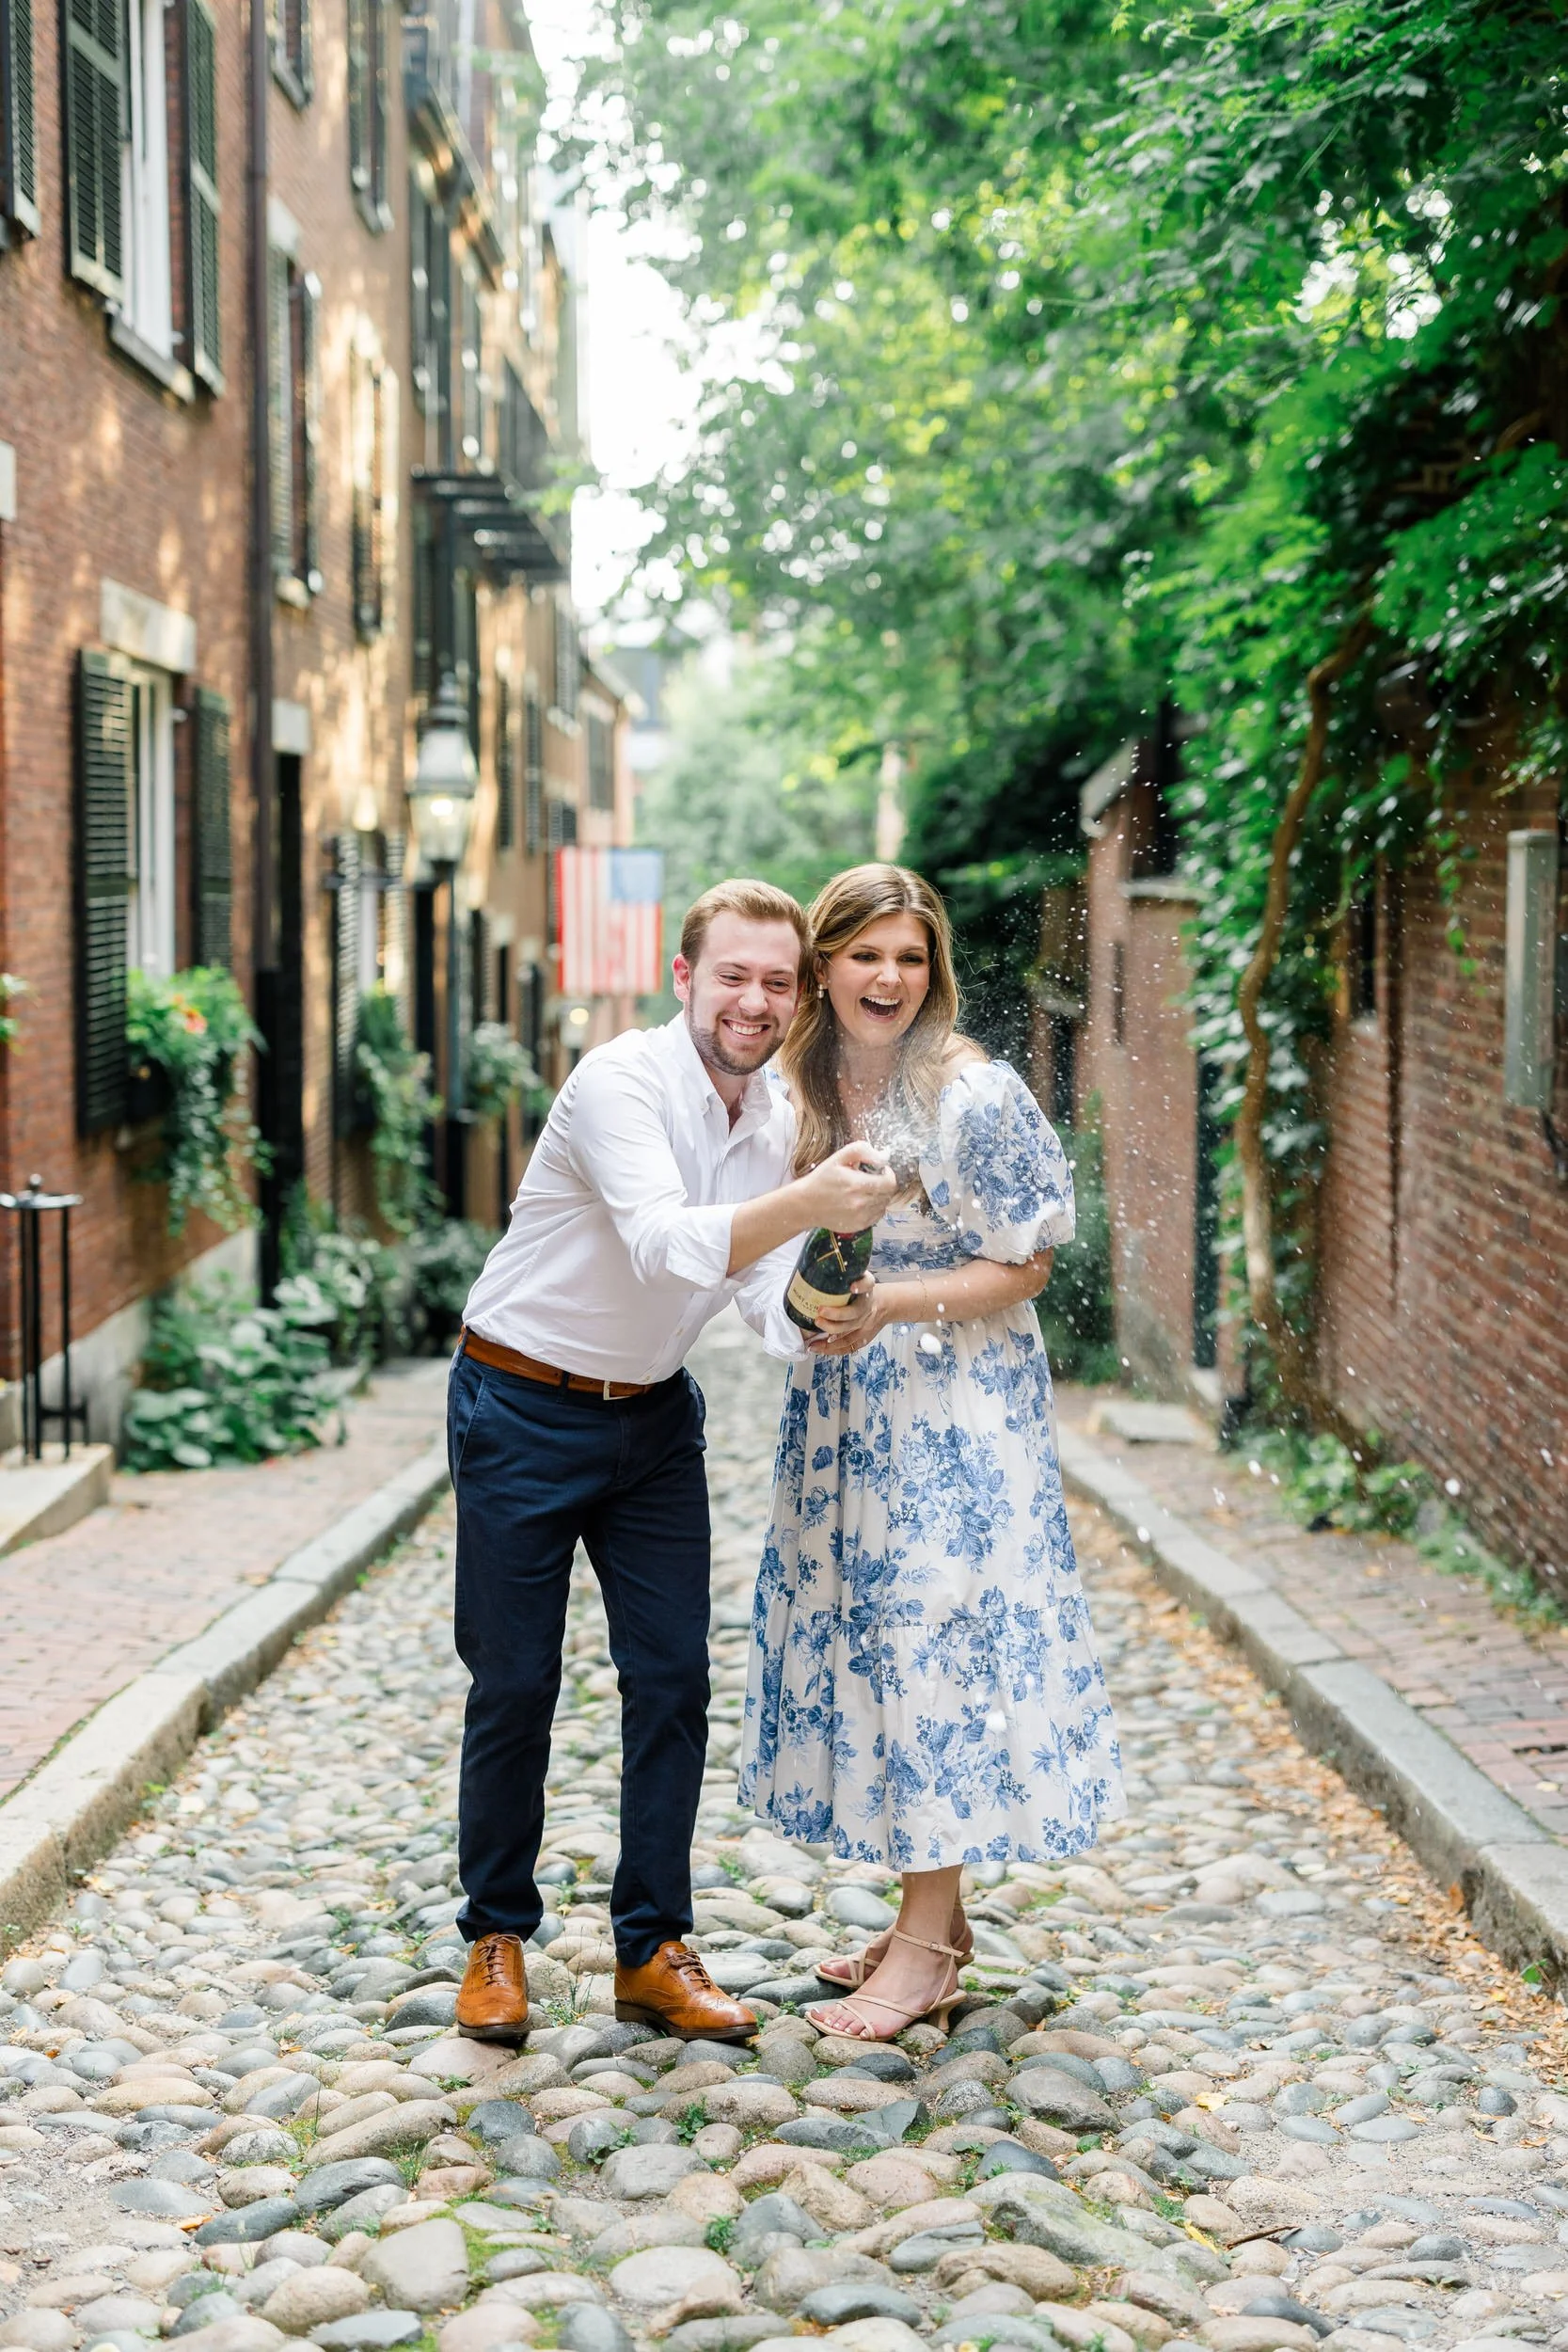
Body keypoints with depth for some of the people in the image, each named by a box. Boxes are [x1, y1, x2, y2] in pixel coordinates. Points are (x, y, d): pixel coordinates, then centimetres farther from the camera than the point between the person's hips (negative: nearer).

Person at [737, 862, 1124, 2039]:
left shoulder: (973, 1098, -15)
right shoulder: (803, 1089, 5)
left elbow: (1023, 1268, -11)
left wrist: (891, 1308, -22)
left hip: (956, 1413, -7)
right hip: (842, 1412, 7)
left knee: (931, 1636, -4)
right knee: (863, 1639, 11)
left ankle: (926, 1951, 7)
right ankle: (938, 1920, 24)